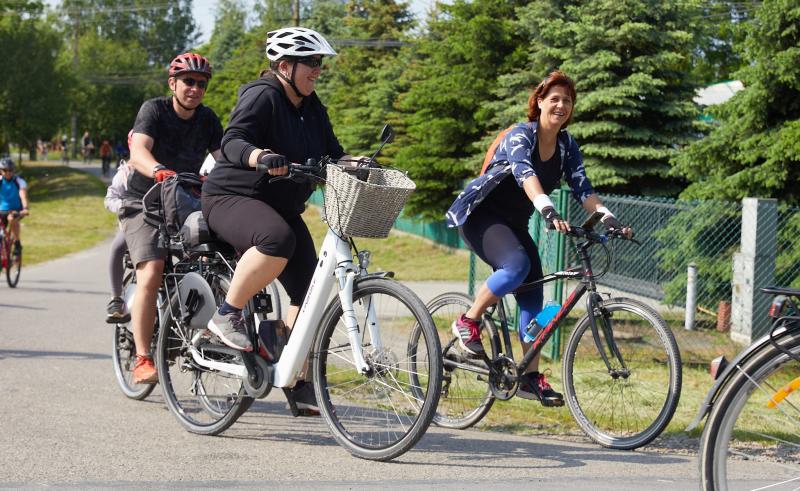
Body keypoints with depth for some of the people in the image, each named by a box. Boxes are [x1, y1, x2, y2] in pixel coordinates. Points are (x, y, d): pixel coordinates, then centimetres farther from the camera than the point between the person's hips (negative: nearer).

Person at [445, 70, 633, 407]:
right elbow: (526, 174, -37)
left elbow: (582, 188, -7)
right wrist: (549, 211, -54)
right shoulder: (520, 136, -19)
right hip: (480, 214, -7)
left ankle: (531, 377, 0)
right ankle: (468, 322, -12)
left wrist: (608, 218, -25)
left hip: (513, 223, 7)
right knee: (517, 265, -32)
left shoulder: (567, 147, 1)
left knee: (533, 293, -4)